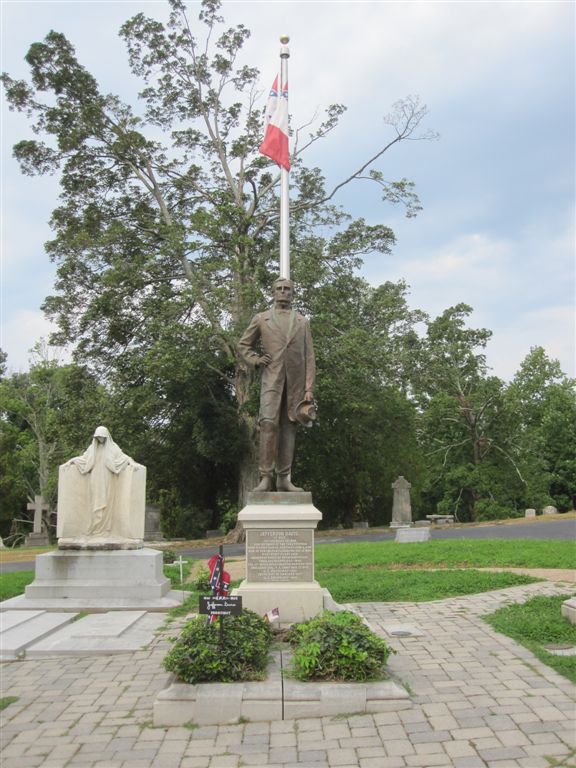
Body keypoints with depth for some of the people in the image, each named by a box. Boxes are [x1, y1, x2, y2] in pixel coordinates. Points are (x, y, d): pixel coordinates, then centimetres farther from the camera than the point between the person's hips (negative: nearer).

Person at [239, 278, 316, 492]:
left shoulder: (302, 322, 15)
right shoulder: (261, 319, 12)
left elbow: (309, 357, 10)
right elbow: (244, 345, 21)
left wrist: (309, 388, 1)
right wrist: (256, 359, 0)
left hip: (296, 382, 2)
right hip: (272, 378, -2)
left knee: (289, 427, 2)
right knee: (269, 423, -16)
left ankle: (284, 478, 4)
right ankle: (266, 477, -14)